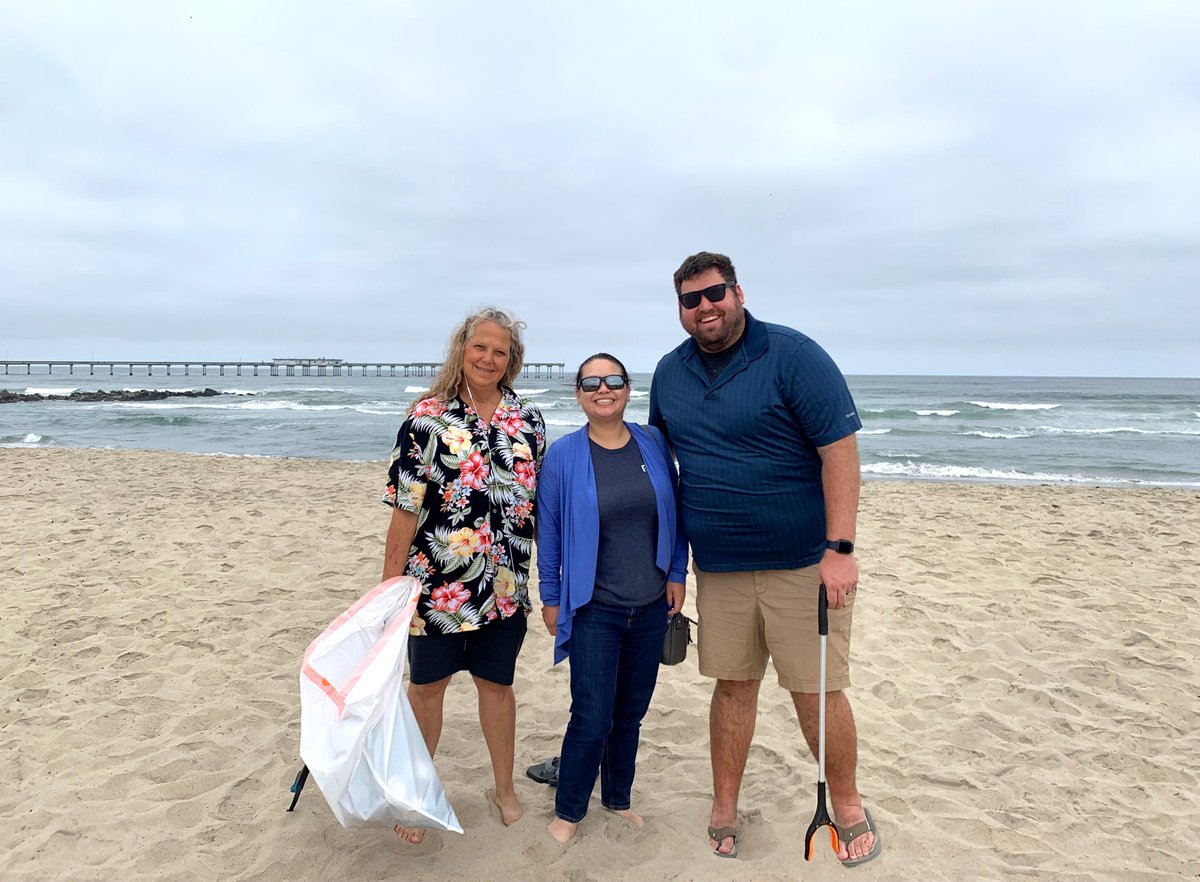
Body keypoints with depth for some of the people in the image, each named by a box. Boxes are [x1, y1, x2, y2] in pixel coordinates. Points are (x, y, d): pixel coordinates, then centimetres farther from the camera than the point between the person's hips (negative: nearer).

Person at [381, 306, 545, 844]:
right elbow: (405, 507, -7)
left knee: (497, 683, 16)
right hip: (438, 584, -2)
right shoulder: (427, 418, -6)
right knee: (427, 685, 13)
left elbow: (539, 500, 10)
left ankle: (505, 790, 35)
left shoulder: (528, 421, 4)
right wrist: (390, 582, -8)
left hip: (506, 587, 3)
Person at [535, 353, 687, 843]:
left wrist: (677, 573, 3)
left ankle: (618, 799, 36)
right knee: (592, 719, -1)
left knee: (631, 712, 15)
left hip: (651, 607, 3)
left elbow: (675, 513, 7)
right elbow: (549, 531, -2)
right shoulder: (563, 455, -6)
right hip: (594, 610, -3)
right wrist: (549, 598, 0)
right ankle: (568, 811, 22)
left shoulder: (653, 444, 0)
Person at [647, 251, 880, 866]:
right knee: (733, 685, 12)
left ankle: (847, 806, 27)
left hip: (804, 563, -4)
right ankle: (724, 808, 28)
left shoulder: (793, 356, -10)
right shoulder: (669, 373, 8)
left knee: (817, 691, 3)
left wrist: (840, 548, -19)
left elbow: (839, 450, -13)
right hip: (719, 568, 4)